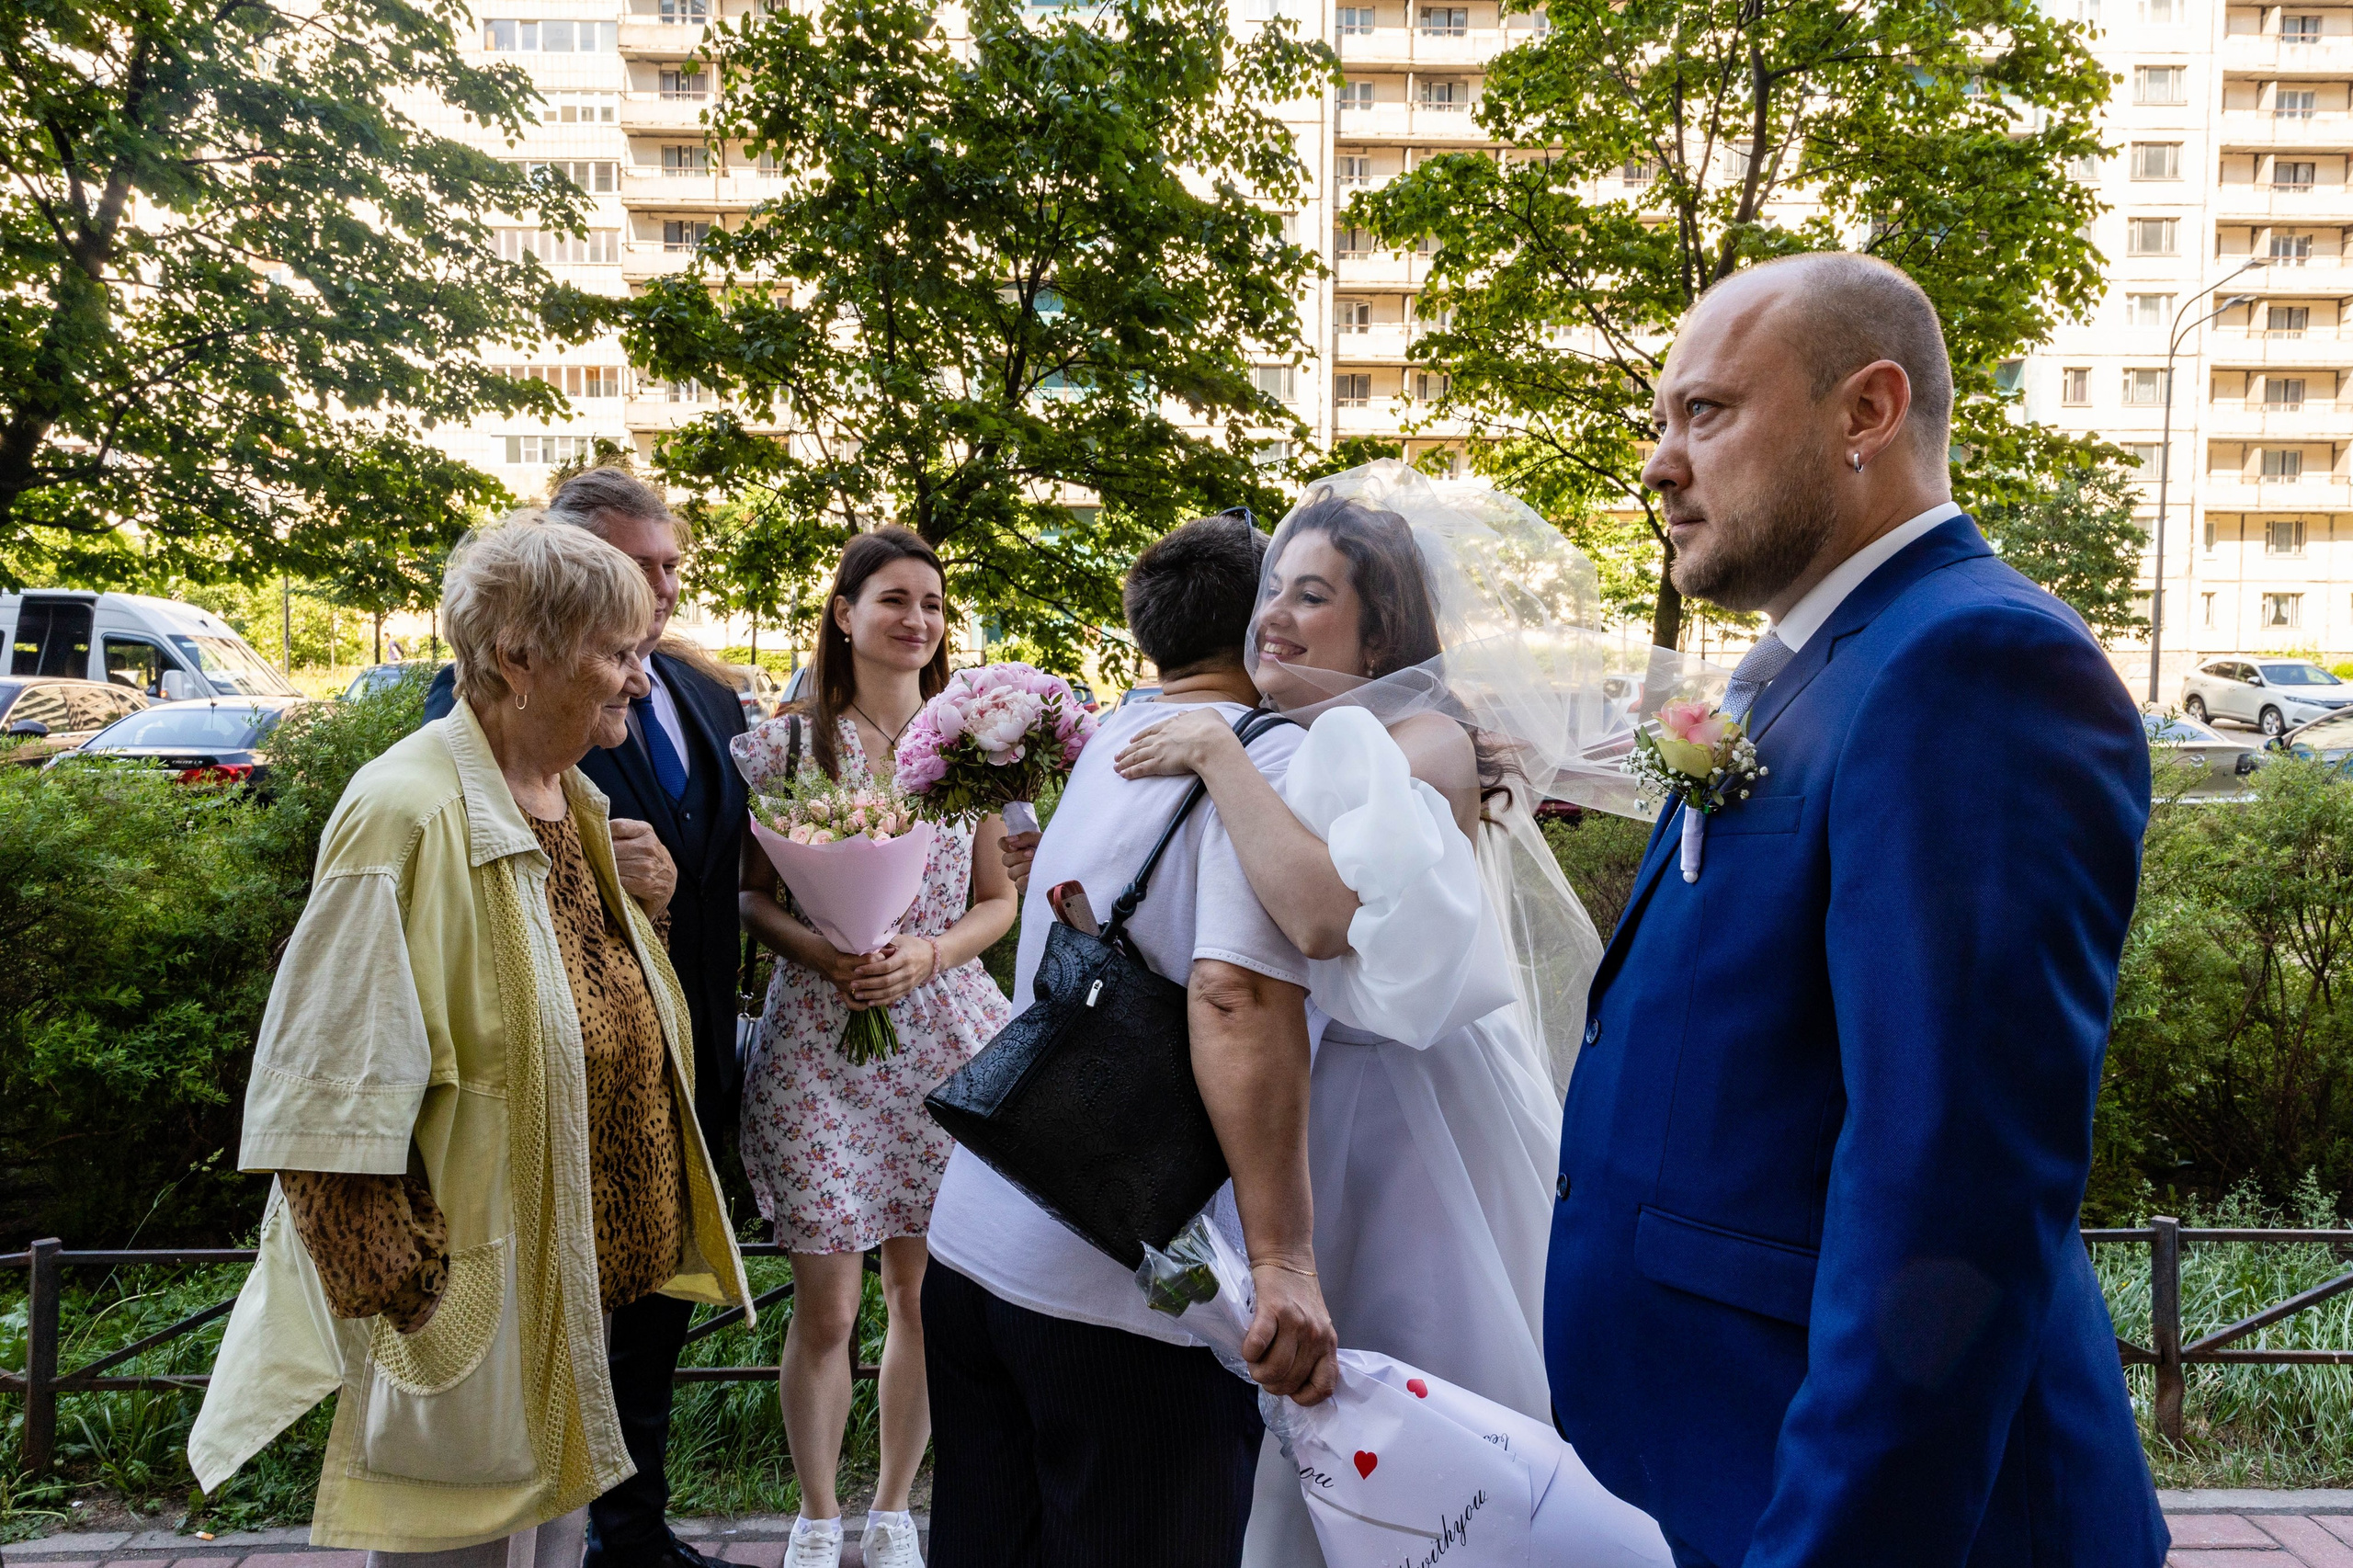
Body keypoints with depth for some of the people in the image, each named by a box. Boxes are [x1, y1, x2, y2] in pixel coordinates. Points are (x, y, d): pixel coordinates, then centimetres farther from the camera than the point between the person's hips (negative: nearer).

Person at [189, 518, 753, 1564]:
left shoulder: (574, 802, 5)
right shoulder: (409, 818, -23)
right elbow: (331, 1109, -23)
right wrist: (401, 1297, -20)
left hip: (585, 1271, 8)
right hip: (474, 1296, -8)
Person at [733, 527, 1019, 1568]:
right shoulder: (787, 744, 1)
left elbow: (996, 900, 9)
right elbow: (751, 895, 3)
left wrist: (926, 953, -10)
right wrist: (818, 952, -15)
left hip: (941, 1034, 2)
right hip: (818, 1037, -2)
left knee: (927, 1295, 8)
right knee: (826, 1307, 3)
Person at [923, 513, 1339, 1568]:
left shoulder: (1109, 741, 13)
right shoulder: (1275, 756, -11)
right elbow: (1238, 992, -25)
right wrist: (1285, 1260, -26)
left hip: (970, 1239, 8)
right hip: (1129, 1286, -8)